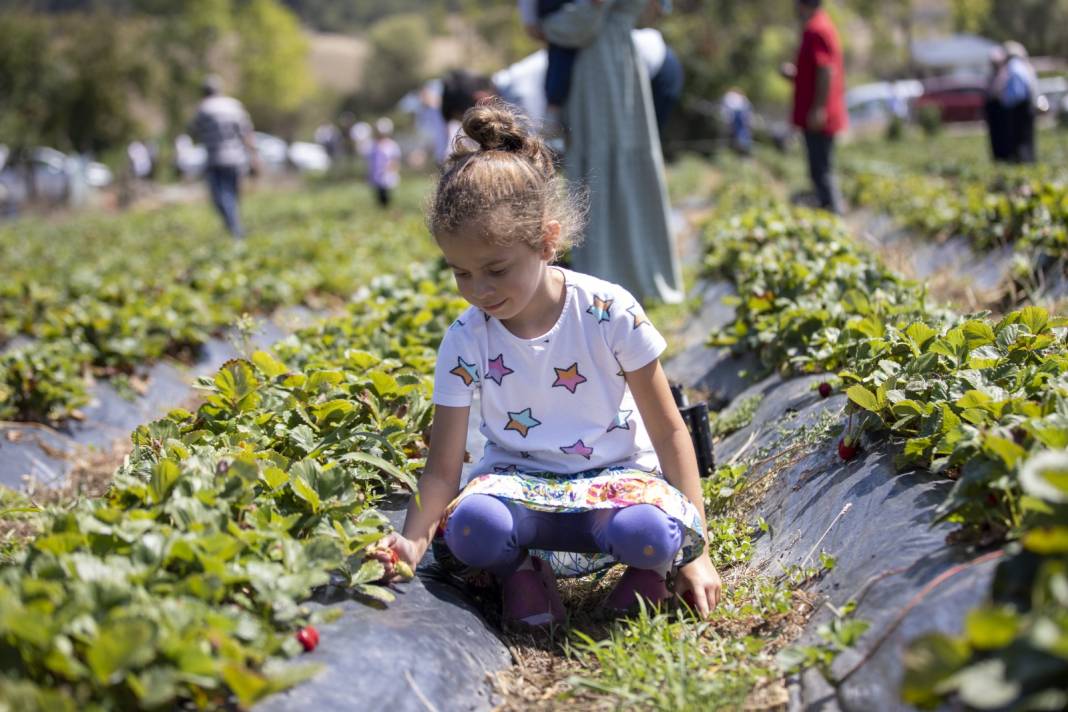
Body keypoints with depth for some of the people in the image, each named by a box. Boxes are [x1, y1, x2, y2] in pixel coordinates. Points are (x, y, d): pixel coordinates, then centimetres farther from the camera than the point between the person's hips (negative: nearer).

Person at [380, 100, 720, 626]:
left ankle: (647, 564, -1)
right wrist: (412, 543, -26)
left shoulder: (609, 312, -11)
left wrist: (694, 549, -8)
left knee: (652, 529, -37)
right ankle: (519, 568, -2)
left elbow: (668, 431, -4)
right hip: (519, 482, 1)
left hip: (615, 475, -1)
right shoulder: (465, 341, -6)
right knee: (470, 526, -36)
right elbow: (442, 470, -6)